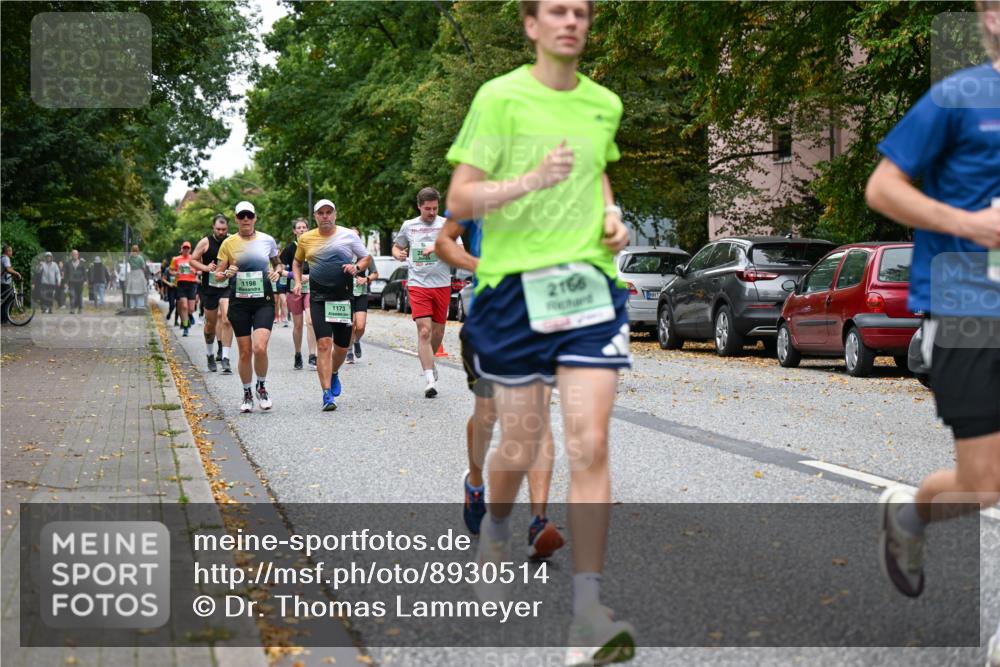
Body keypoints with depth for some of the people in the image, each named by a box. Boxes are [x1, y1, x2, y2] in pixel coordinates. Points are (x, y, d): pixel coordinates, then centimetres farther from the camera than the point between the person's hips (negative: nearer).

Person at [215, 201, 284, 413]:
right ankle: (247, 394, 21)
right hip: (239, 302, 1)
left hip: (264, 301, -1)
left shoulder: (267, 240, 3)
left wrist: (277, 272, -3)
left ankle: (262, 387, 8)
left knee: (260, 348, -17)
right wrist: (227, 273, -16)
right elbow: (217, 274, 6)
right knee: (245, 352, 2)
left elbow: (278, 264, 19)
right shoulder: (229, 243, 2)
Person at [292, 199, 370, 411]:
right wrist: (298, 282, 6)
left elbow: (367, 257, 12)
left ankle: (333, 373, 42)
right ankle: (327, 394, -15)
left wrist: (356, 267, -9)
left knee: (342, 346, 8)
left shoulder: (348, 235, 3)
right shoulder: (306, 239, 7)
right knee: (324, 343, -15)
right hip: (319, 298, -1)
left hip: (344, 297, 1)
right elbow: (297, 262, 23)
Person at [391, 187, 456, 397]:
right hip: (418, 285, -1)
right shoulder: (409, 226, 8)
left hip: (442, 285, 1)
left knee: (438, 332, 11)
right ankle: (430, 381, -15)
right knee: (424, 331, -12)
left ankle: (429, 362, 41)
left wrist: (437, 248, -20)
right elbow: (396, 246, 23)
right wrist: (398, 254, -2)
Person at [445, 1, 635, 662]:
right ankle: (497, 531, 41)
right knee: (521, 448, 6)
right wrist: (530, 181, -23)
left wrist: (611, 216, 10)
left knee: (590, 446, -9)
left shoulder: (604, 104, 11)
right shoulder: (500, 98, -4)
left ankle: (588, 613, -7)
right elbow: (460, 199, -8)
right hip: (514, 285, -3)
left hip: (589, 282, 3)